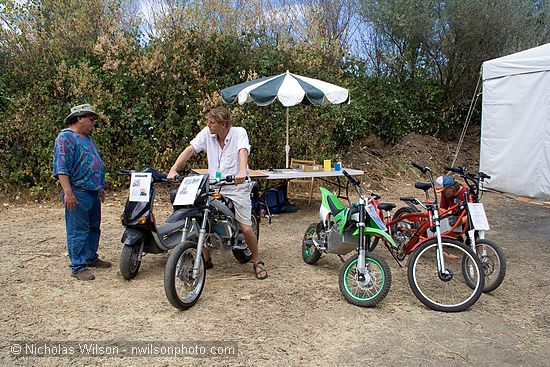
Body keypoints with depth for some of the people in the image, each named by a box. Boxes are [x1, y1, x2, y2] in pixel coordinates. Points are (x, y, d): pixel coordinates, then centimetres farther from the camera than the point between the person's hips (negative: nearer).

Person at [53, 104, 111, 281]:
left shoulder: (87, 138, 19)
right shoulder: (66, 137, -11)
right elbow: (61, 168, -19)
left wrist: (101, 187, 27)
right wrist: (68, 192, -25)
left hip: (93, 193, 10)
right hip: (78, 194, -10)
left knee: (94, 228, 17)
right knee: (78, 231, -3)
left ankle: (91, 258, 31)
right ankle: (77, 267, 4)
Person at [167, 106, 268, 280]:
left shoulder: (239, 132, -10)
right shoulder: (207, 133, 1)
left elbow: (243, 151, -27)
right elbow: (190, 150, -5)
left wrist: (241, 171, -47)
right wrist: (173, 169, -18)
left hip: (236, 186, -3)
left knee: (246, 229, -7)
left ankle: (257, 261, 17)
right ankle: (206, 259, 18)